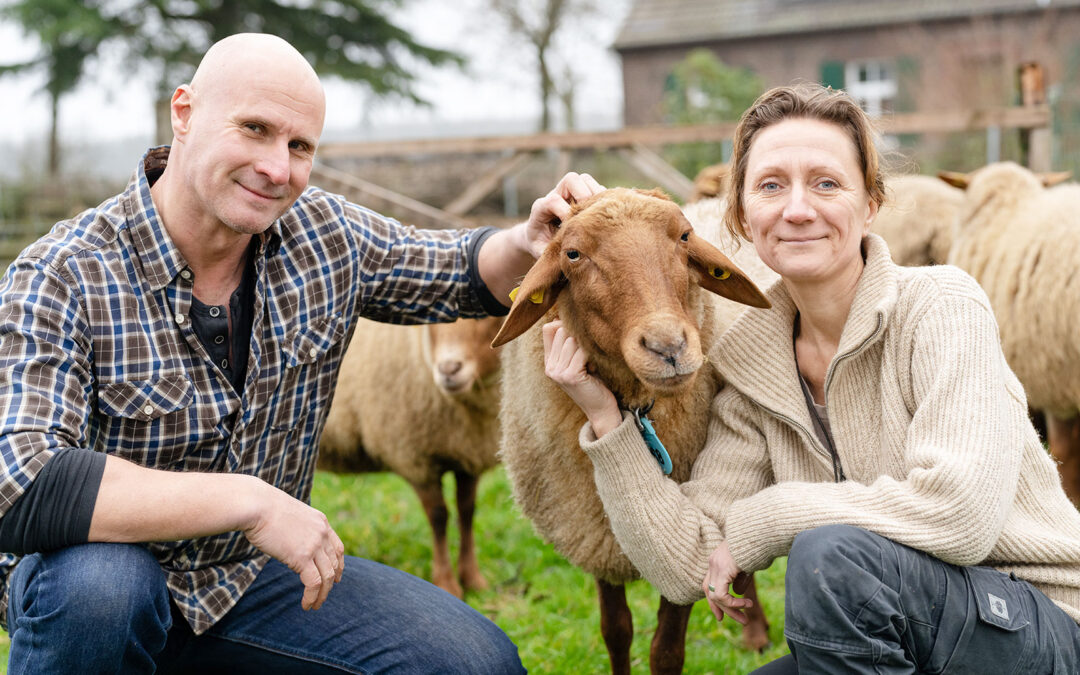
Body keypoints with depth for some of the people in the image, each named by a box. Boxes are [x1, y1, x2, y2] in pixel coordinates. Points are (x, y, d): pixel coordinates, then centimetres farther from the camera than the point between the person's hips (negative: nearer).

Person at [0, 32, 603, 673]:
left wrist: (529, 243, -14)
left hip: (255, 575, 5)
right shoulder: (63, 279, -21)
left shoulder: (327, 234, -6)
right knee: (96, 585, -40)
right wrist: (250, 500, -36)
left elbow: (462, 273, 10)